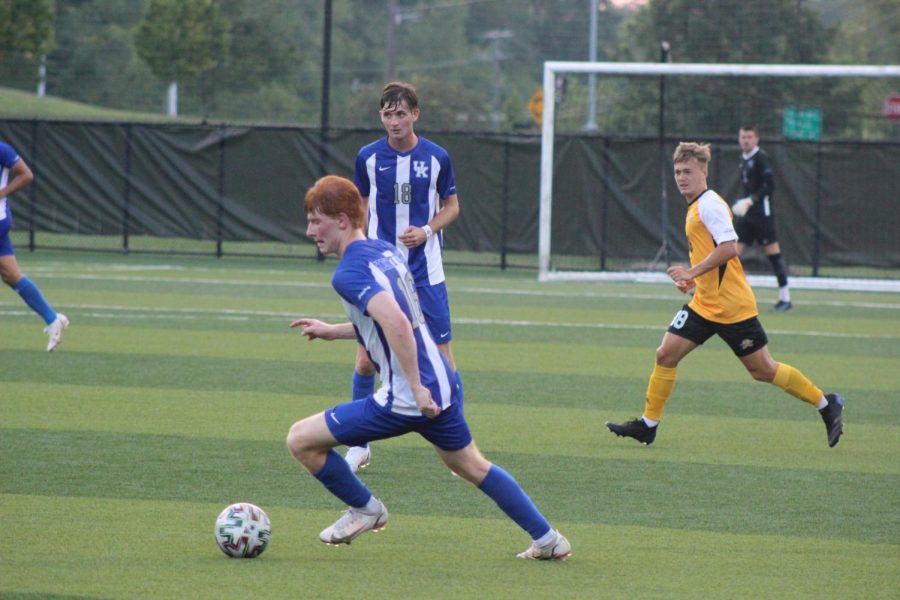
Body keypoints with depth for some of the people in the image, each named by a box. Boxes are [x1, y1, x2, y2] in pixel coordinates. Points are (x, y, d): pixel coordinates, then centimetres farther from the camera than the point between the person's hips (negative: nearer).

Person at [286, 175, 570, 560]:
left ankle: (364, 510, 18)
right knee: (470, 464, 30)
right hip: (446, 384, 9)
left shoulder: (349, 272, -17)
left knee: (301, 440, -1)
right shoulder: (386, 251, 11)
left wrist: (416, 389, -29)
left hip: (405, 400, -9)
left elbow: (396, 323, -33)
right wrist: (332, 331, 26)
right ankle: (547, 540, 33)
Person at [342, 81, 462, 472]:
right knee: (365, 358, -2)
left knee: (442, 356, -3)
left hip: (426, 274, -1)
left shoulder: (436, 158, -3)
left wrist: (427, 230, -10)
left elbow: (451, 206, 8)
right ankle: (360, 445, 12)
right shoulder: (368, 157, 0)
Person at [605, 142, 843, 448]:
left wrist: (693, 272, -23)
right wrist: (693, 279, 14)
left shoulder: (710, 204, -15)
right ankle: (648, 425, 6)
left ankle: (826, 405, 13)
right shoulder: (695, 207, 15)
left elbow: (729, 247, -26)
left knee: (762, 370, -1)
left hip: (732, 306, -9)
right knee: (666, 355, 0)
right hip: (704, 305, 9)